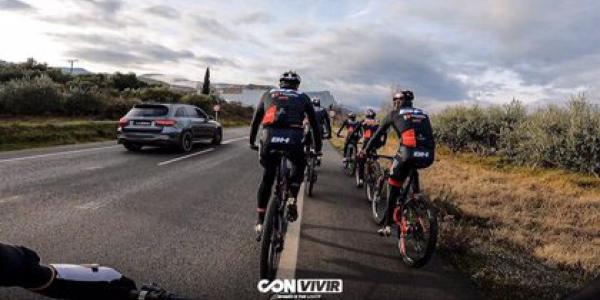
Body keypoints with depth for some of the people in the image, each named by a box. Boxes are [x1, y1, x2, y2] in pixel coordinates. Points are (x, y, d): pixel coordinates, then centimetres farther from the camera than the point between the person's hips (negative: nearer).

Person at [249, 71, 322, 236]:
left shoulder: (268, 95, 27)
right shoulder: (303, 97, 24)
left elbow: (255, 121, 31)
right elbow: (314, 124, 26)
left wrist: (252, 142, 42)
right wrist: (318, 148, 36)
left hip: (269, 140, 1)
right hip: (293, 140, -1)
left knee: (267, 179, 21)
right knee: (299, 165, 32)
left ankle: (260, 223, 23)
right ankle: (292, 199, 14)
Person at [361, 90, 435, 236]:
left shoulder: (394, 114, 20)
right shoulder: (423, 114, 29)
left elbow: (378, 134, 24)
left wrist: (366, 150, 33)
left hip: (408, 153, -3)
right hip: (428, 157, 4)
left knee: (394, 187, 11)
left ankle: (387, 226, 12)